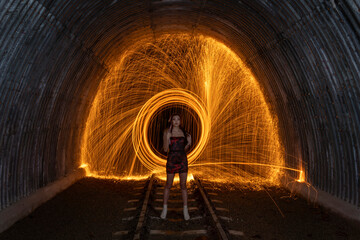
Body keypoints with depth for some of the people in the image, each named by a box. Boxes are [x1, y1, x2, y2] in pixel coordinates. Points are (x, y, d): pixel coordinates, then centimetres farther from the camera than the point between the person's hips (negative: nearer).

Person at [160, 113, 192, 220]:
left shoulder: (183, 132, 5)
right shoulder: (167, 132, -4)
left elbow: (185, 149, 12)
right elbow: (165, 149, -9)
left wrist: (189, 142, -7)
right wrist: (167, 137, -23)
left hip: (183, 160, 2)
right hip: (171, 160, -2)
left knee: (183, 185, 6)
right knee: (168, 185, 10)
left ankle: (185, 210, 18)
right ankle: (165, 208, 28)